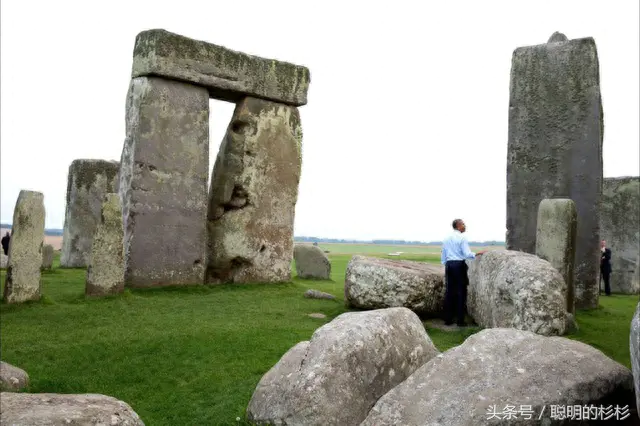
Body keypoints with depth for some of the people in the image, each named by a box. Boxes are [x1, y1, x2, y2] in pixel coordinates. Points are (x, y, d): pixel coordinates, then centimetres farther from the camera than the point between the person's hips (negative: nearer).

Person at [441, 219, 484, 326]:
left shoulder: (446, 239, 12)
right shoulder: (462, 237, -7)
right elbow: (467, 254, -13)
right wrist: (476, 254, -2)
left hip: (449, 265, 6)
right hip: (459, 265, -6)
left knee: (449, 291, 8)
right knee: (461, 292, -1)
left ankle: (448, 319, 10)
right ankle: (460, 321, -1)